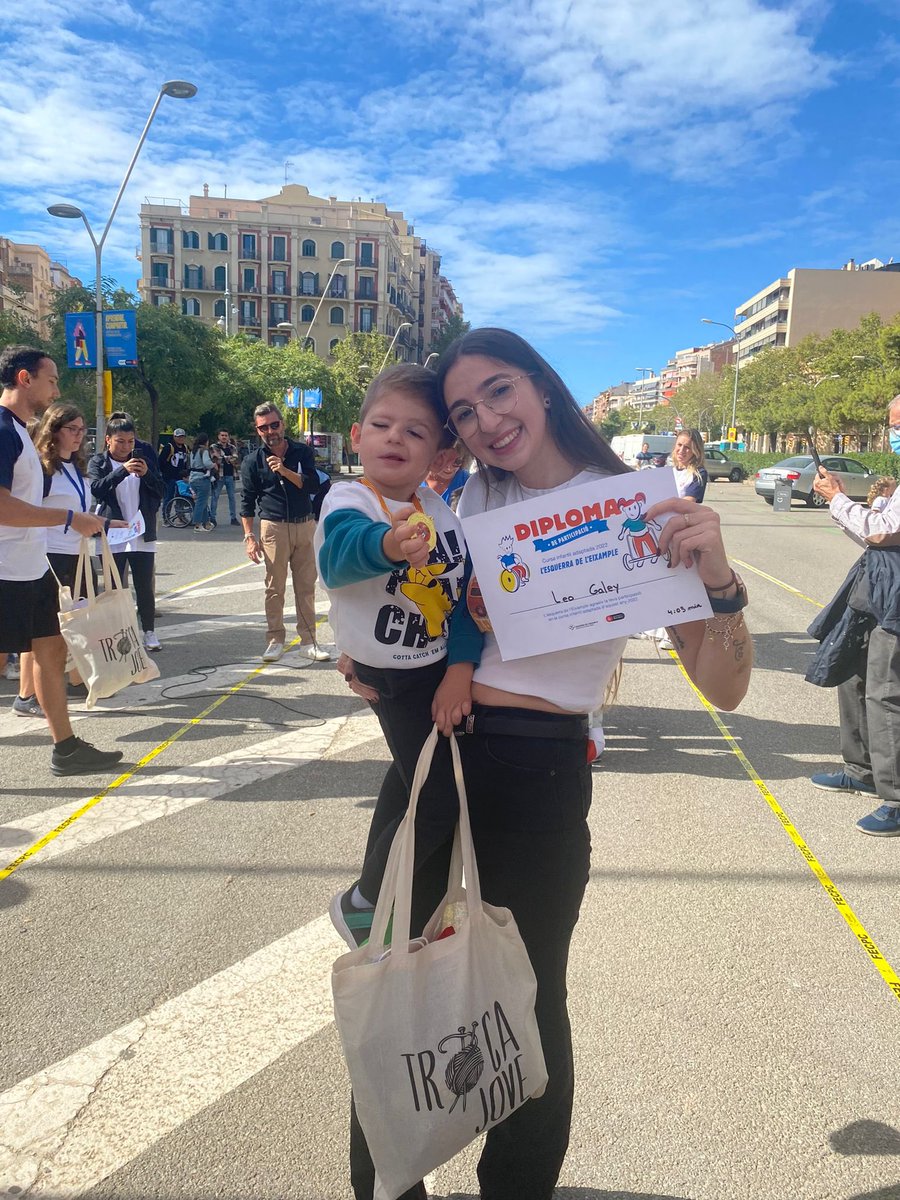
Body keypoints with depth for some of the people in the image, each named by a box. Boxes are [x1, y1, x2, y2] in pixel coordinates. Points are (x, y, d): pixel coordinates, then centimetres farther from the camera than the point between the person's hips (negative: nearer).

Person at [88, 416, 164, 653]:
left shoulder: (143, 459, 12)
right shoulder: (98, 462, 3)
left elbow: (161, 491, 7)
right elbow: (97, 488, -15)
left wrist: (147, 474, -11)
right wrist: (123, 470, -25)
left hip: (142, 535, 2)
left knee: (145, 587, 4)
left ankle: (149, 633, 12)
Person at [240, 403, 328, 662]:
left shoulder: (302, 452, 5)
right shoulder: (253, 461, 2)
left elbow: (313, 486, -7)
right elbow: (247, 501, 2)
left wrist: (284, 470, -19)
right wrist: (249, 537, -4)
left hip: (305, 525, 2)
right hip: (274, 527, -1)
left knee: (306, 587, 4)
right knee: (274, 588, 0)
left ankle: (309, 641, 11)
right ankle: (275, 640, 10)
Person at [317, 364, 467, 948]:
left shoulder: (438, 506, -4)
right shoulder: (350, 501, -21)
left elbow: (466, 574, 4)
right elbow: (339, 555, -44)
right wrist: (386, 544, -66)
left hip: (442, 664, 7)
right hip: (392, 675, -7)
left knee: (414, 774, 25)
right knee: (440, 802, -8)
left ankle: (378, 886, 51)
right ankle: (361, 904, 17)